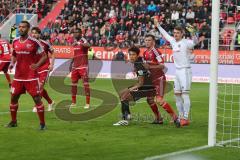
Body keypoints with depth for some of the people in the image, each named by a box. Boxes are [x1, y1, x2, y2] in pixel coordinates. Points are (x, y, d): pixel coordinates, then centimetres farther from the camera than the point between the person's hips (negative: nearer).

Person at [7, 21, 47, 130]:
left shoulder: (34, 42, -9)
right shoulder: (15, 42, 6)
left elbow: (44, 56, -4)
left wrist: (37, 65, -21)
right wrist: (12, 63, 1)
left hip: (31, 77, -5)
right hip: (18, 76, 5)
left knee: (37, 98, -5)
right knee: (13, 98, 10)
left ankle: (42, 123, 4)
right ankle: (13, 121, 25)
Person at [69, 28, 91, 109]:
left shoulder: (83, 40, -10)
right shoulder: (74, 42, 15)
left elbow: (88, 45, -35)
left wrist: (79, 43, -48)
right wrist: (71, 64, 24)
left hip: (83, 66, -8)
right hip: (75, 66, 8)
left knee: (85, 83, -7)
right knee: (73, 83, 10)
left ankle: (87, 103, -7)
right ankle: (73, 102, 20)